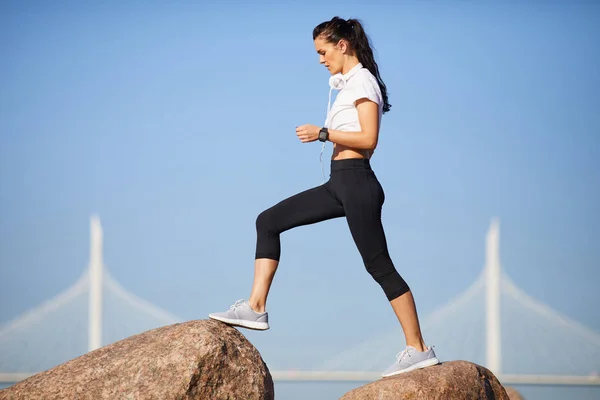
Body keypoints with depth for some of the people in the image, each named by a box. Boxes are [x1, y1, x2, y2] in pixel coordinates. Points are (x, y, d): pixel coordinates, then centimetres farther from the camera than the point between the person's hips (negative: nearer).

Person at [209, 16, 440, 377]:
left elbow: (368, 139, -17)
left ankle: (418, 349, -2)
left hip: (356, 183, -10)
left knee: (379, 266, -7)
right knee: (268, 221, 5)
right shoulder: (349, 84, 20)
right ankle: (256, 307, 0)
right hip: (339, 184, 10)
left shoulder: (362, 80, -8)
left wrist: (323, 133, -16)